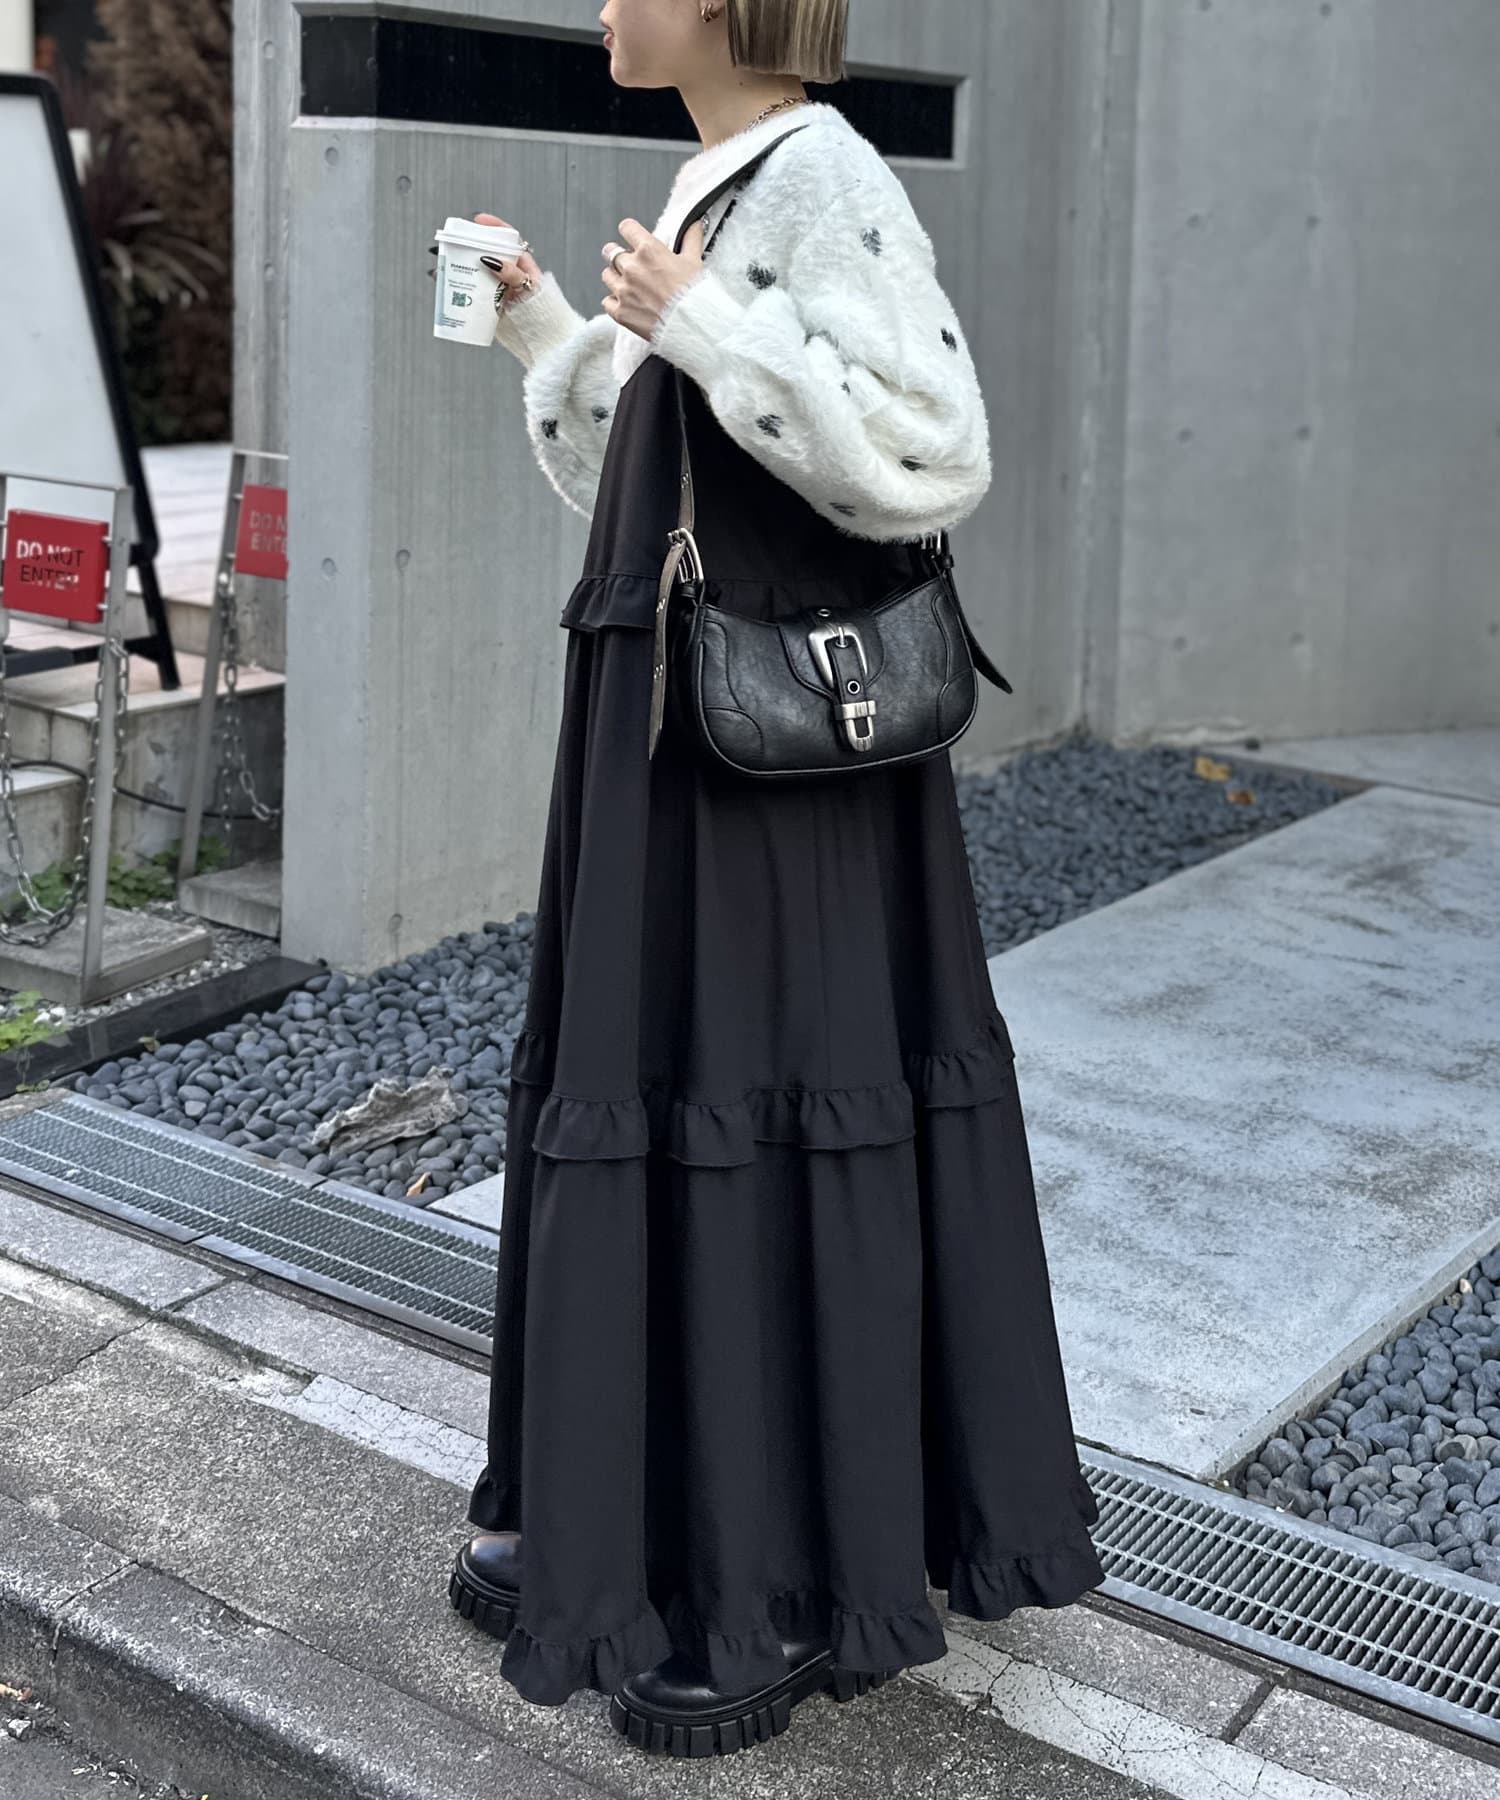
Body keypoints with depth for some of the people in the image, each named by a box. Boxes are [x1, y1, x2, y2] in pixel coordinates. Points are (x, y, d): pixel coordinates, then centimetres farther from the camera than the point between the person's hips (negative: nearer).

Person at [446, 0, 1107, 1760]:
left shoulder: (825, 184, -12)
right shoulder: (712, 185, 16)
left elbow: (931, 456, -23)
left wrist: (702, 330, -21)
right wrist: (541, 319, 19)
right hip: (673, 725, 10)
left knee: (762, 1116, -2)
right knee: (639, 1093, 15)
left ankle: (800, 1588, 13)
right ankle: (626, 1510, 31)